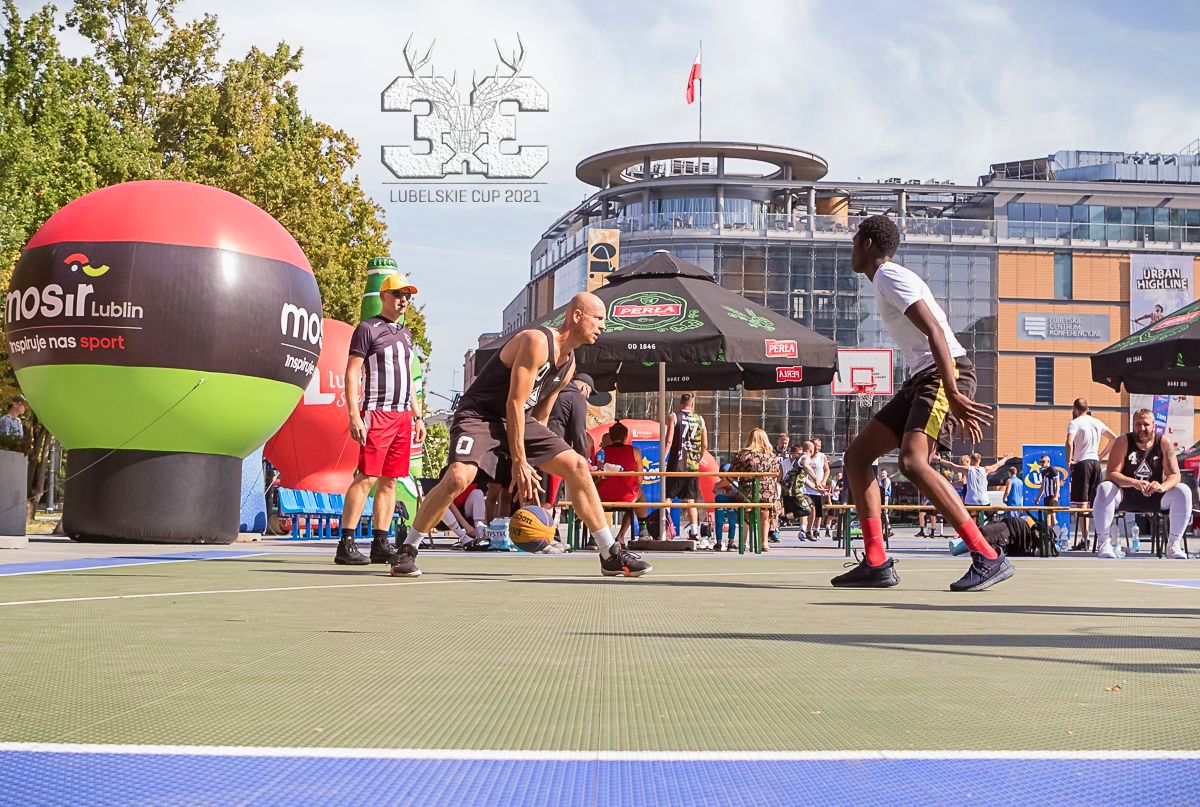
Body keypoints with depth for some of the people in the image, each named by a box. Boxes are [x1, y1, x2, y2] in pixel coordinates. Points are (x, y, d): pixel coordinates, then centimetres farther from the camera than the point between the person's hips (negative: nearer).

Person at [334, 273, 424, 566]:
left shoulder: (405, 333, 22)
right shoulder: (368, 328, -2)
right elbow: (351, 374, -7)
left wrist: (417, 416, 21)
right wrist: (354, 415, -17)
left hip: (402, 415, 8)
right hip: (377, 413, -7)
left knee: (389, 480, 5)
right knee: (367, 477, -13)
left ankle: (380, 544, 7)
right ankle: (346, 544, -13)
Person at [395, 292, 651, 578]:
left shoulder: (569, 364, 8)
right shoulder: (536, 342, -20)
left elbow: (540, 416, 15)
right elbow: (514, 403, -21)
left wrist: (530, 468, 11)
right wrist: (519, 462, -21)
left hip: (519, 420, 8)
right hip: (479, 413, -8)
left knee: (577, 466, -2)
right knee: (458, 477, -31)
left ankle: (611, 556, 4)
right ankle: (406, 551, -13)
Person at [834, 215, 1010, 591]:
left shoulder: (889, 276, -8)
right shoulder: (886, 281, 23)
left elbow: (935, 332, -19)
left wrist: (954, 396, -27)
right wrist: (957, 404, 24)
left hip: (945, 374, -10)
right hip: (923, 378, 10)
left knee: (912, 461, -27)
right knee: (856, 455, 7)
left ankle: (988, 558, -26)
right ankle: (877, 563, 6)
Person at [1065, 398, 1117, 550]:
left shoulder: (1075, 423, -7)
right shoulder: (1097, 422, 13)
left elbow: (1069, 443, -23)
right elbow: (1114, 438, 18)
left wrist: (1069, 461, -12)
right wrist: (1102, 455, 19)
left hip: (1081, 463, -6)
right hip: (1096, 462, 6)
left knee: (1081, 503, -5)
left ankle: (1084, 540, -10)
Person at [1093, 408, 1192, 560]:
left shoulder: (1164, 443, -5)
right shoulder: (1123, 442, -10)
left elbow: (1175, 475, -10)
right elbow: (1111, 473, -19)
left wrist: (1162, 486, -35)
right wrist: (1135, 483, -38)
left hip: (1154, 497, 2)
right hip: (1126, 497, -2)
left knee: (1183, 492, -23)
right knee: (1104, 488, -32)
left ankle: (1174, 544, -15)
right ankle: (1104, 543, -27)